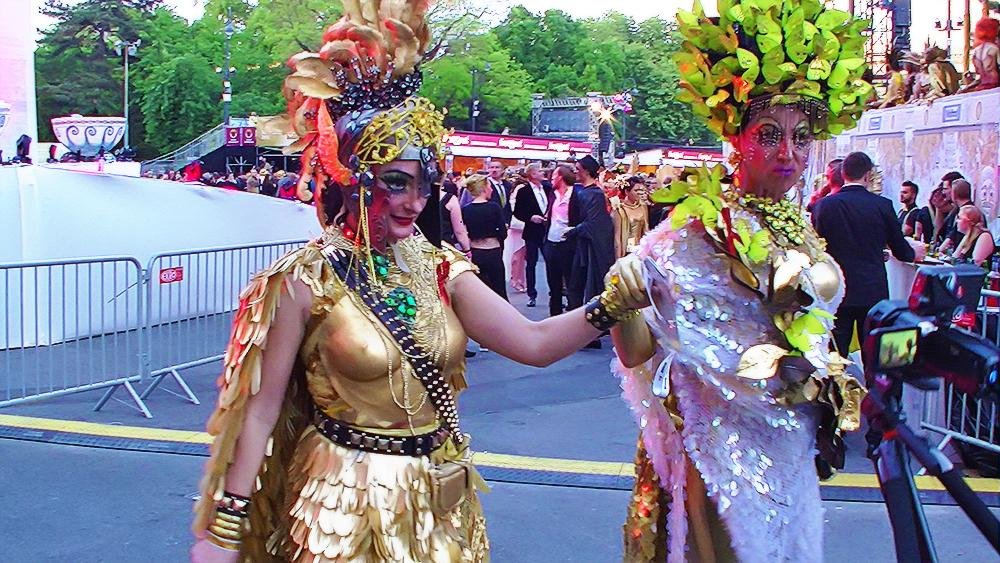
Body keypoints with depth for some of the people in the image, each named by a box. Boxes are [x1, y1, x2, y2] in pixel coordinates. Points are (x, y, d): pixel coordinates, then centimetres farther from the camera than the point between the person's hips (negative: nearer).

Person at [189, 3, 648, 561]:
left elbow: (532, 342, -10)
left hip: (441, 504, 5)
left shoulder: (439, 267, -1)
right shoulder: (306, 280, -14)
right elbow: (260, 409, -11)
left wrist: (612, 305, -24)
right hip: (347, 506, -4)